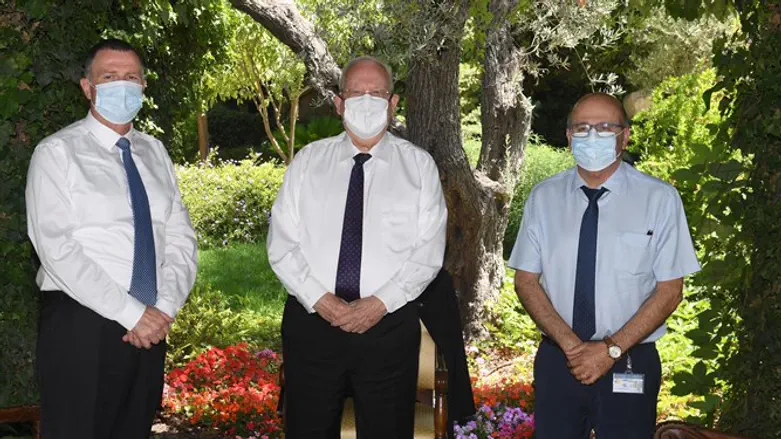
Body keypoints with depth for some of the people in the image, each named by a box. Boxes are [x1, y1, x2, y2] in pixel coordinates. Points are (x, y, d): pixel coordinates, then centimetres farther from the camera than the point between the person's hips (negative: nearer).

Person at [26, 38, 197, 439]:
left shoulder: (154, 152, 13)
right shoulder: (58, 152, -4)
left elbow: (180, 237, 8)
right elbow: (56, 248, -14)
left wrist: (163, 309, -8)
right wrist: (131, 313, -17)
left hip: (150, 326, 5)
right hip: (80, 325, -5)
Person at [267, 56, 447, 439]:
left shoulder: (419, 165, 4)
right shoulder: (308, 161, 6)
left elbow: (429, 251, -2)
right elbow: (281, 245, 2)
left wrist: (380, 302, -13)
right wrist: (320, 299, -11)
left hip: (389, 324, -1)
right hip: (311, 319, 1)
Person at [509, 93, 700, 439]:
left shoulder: (660, 199, -6)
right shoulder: (543, 197, 1)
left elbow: (669, 290, -5)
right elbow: (526, 281, 2)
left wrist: (611, 349, -13)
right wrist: (569, 343, -12)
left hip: (629, 366, -2)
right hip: (556, 361, 2)